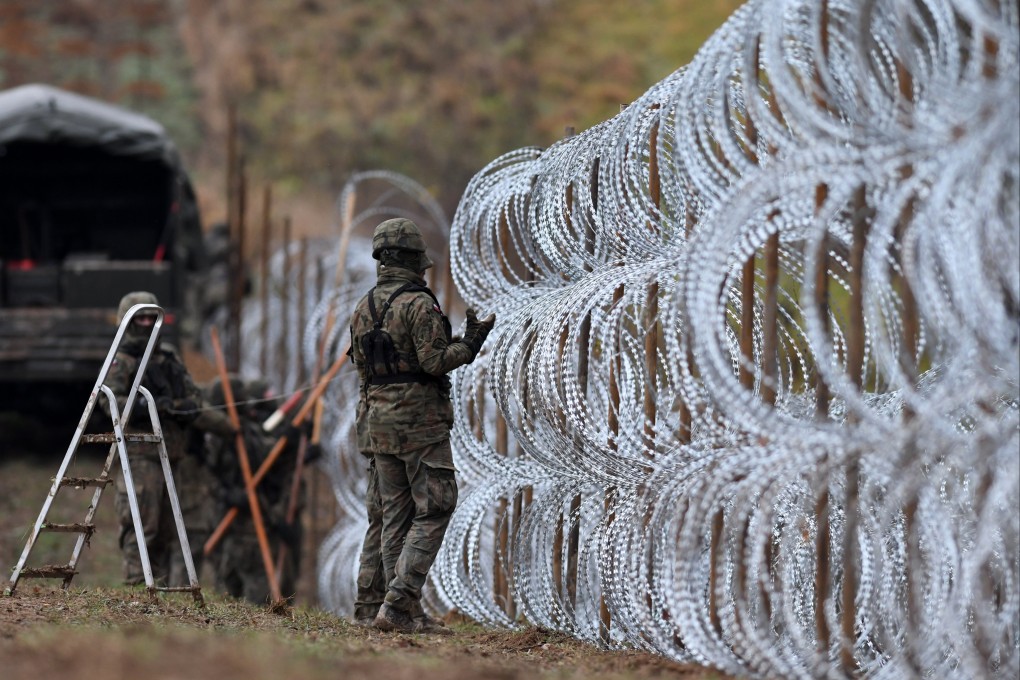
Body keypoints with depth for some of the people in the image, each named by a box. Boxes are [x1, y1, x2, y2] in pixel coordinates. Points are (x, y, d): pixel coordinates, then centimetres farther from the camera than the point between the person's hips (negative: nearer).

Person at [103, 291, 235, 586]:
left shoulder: (169, 357, 19)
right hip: (142, 453, -7)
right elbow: (110, 401, -15)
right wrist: (148, 405, -26)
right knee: (142, 522, -14)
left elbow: (193, 395, 17)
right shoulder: (120, 361, -1)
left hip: (173, 452, 7)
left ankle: (160, 586, 13)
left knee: (167, 528, 8)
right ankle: (136, 587, -16)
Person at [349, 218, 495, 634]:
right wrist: (471, 342, -5)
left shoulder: (363, 309, 11)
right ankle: (399, 604, -14)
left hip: (377, 419, 8)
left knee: (390, 513, 12)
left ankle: (370, 598, 10)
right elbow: (435, 361, -18)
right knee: (433, 510, -4)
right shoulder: (418, 304, -12)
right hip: (419, 418, -8)